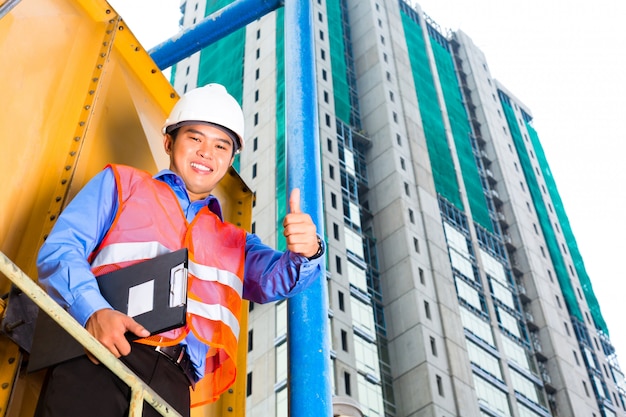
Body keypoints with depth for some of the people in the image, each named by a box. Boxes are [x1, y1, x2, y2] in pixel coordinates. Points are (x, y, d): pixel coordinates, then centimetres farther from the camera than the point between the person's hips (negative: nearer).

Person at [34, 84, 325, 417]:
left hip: (171, 379, 3)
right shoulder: (122, 184, 20)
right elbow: (59, 250, 7)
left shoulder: (234, 242, 30)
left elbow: (275, 280, 12)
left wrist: (304, 254, -13)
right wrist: (93, 311, -13)